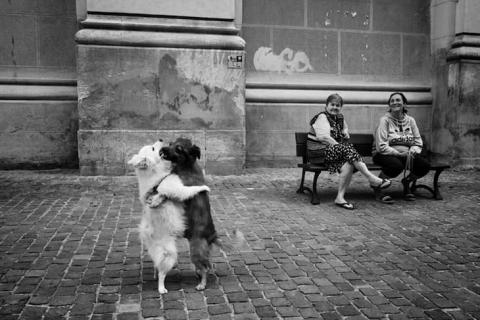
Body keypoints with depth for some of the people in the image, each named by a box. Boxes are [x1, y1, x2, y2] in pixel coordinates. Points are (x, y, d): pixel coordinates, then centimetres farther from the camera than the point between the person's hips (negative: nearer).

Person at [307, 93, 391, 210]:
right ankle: (372, 179, -30)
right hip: (319, 152, -7)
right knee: (348, 149, -29)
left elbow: (345, 128, 38)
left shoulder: (340, 117, 19)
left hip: (334, 151, 7)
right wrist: (340, 147, -18)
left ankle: (340, 198, -24)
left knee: (348, 165, -25)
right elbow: (323, 137, -17)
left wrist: (345, 132, 13)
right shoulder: (322, 117, -5)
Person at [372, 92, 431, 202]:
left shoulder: (410, 120, 9)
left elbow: (418, 142, 8)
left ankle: (407, 182, 11)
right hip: (385, 155, -5)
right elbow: (381, 146, -16)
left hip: (406, 155, 5)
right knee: (397, 165, -37)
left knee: (425, 165, -19)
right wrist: (399, 154, -21)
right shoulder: (385, 120, -8)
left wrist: (412, 151, -14)